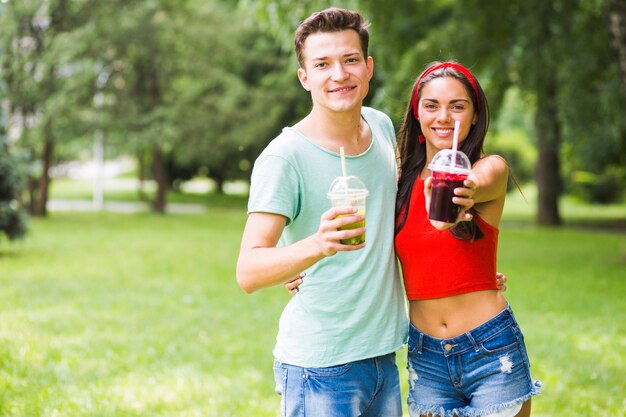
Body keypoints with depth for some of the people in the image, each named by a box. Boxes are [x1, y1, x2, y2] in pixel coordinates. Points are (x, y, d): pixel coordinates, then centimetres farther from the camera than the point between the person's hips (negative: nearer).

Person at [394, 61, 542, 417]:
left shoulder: (492, 167, -5)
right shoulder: (403, 180, 6)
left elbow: (473, 185, -28)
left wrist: (458, 197, -51)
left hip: (491, 350, -3)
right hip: (425, 356, 4)